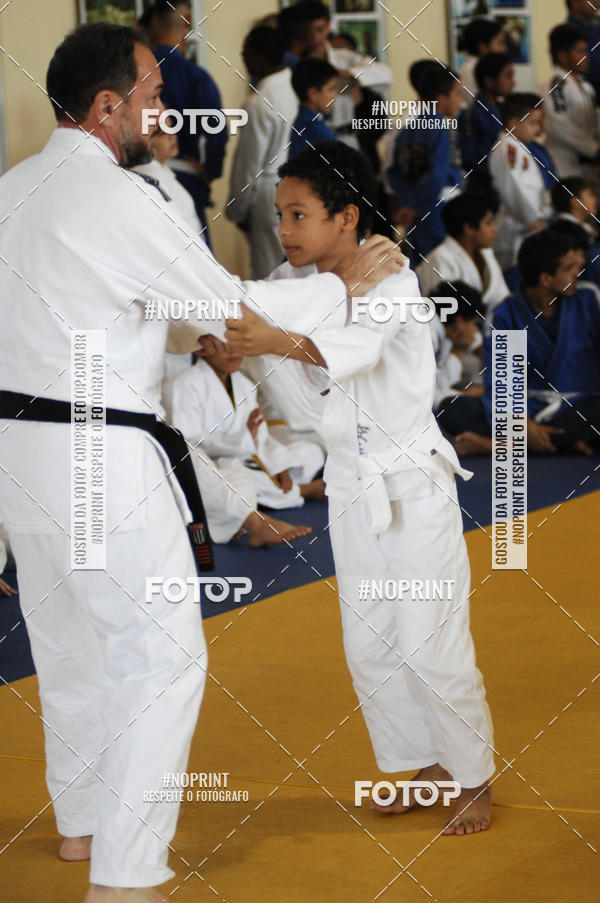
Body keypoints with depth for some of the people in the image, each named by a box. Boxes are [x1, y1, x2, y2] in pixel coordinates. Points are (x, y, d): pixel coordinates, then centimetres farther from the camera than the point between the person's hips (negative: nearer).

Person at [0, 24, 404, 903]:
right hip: (100, 463, -9)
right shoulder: (120, 201, -18)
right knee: (163, 656, -2)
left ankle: (81, 822, 39)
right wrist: (343, 281, 5)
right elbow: (231, 304, -9)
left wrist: (199, 332, 23)